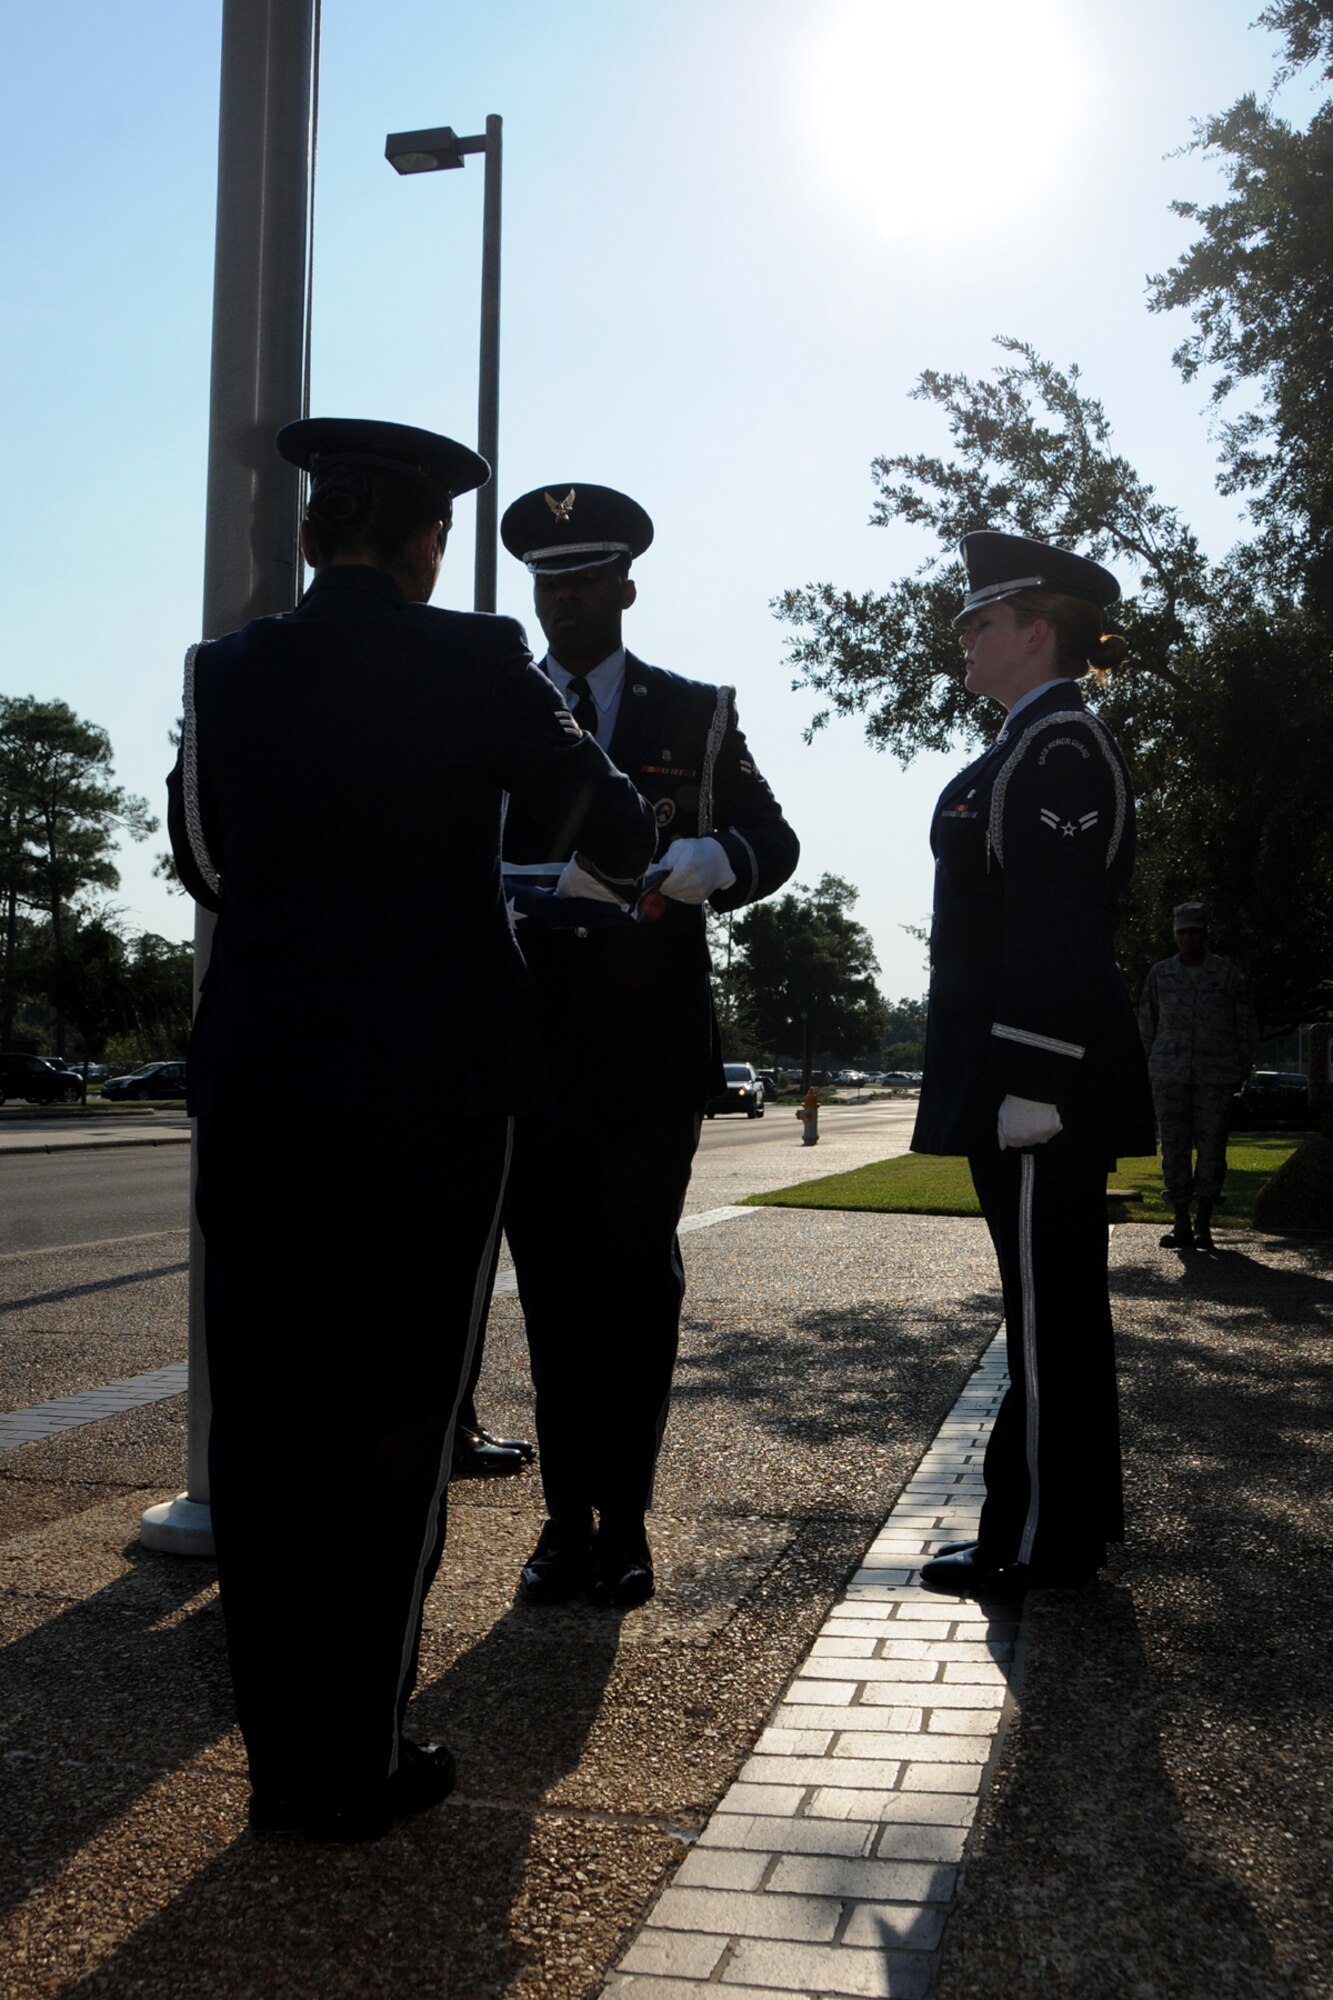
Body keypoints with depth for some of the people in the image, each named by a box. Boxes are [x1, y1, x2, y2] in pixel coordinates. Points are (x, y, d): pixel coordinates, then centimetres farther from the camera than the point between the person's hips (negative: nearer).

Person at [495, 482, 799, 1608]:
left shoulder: (696, 713, 8)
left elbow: (768, 843, 3)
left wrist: (673, 870, -17)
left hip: (650, 1042, -1)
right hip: (528, 1042, 2)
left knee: (635, 1285, 3)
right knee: (553, 1284, 5)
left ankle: (625, 1524, 12)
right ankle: (567, 1519, 15)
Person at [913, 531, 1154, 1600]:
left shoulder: (1058, 746, -13)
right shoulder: (1044, 745, 18)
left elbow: (1056, 931, -21)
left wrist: (1027, 1085, -23)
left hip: (1039, 1076, -11)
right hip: (1042, 1076, 11)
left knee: (1047, 1305, -3)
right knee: (1061, 1300, 15)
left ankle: (1039, 1541, 7)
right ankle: (1073, 1522, 27)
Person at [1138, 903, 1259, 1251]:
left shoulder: (1226, 973, 2)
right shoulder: (1160, 974, 6)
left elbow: (1245, 1024, 8)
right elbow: (1147, 1023, 14)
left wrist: (1241, 1072, 5)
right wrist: (1147, 1071, 11)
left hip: (1216, 1075, -1)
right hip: (1170, 1075, 1)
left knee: (1211, 1145, 0)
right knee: (1173, 1145, 0)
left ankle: (1203, 1224, 8)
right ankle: (1181, 1224, 7)